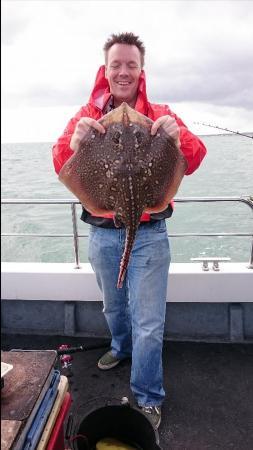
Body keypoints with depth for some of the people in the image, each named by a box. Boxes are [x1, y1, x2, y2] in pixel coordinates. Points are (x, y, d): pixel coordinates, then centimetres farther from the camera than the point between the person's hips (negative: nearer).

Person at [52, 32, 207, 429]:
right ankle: (122, 347, 54)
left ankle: (148, 399, 24)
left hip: (149, 235, -2)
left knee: (148, 323, 3)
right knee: (113, 306, 24)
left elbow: (193, 162, -9)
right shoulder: (86, 116, 3)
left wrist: (179, 138, -30)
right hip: (102, 235, 3)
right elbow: (62, 168, -8)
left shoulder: (160, 115, -1)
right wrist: (74, 142, -30)